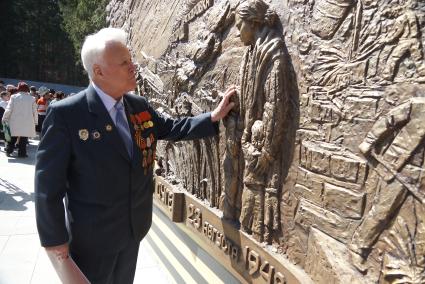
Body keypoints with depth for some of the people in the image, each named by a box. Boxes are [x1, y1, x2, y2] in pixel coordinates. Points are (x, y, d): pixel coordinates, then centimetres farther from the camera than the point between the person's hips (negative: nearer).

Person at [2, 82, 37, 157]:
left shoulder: (14, 97, -3)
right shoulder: (31, 99, -2)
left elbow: (9, 109, -3)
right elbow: (34, 111, 1)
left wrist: (4, 119, 8)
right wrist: (35, 121, 10)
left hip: (15, 122, 1)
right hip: (27, 123, -1)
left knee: (13, 137, 14)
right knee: (23, 138, 5)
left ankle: (8, 151, 18)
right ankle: (22, 153, 6)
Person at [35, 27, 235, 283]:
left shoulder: (140, 105, -2)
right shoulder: (65, 113, -20)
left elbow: (171, 128, 12)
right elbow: (49, 182, -16)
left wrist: (214, 117, 1)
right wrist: (54, 238, -12)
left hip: (135, 225, 6)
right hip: (93, 234, -5)